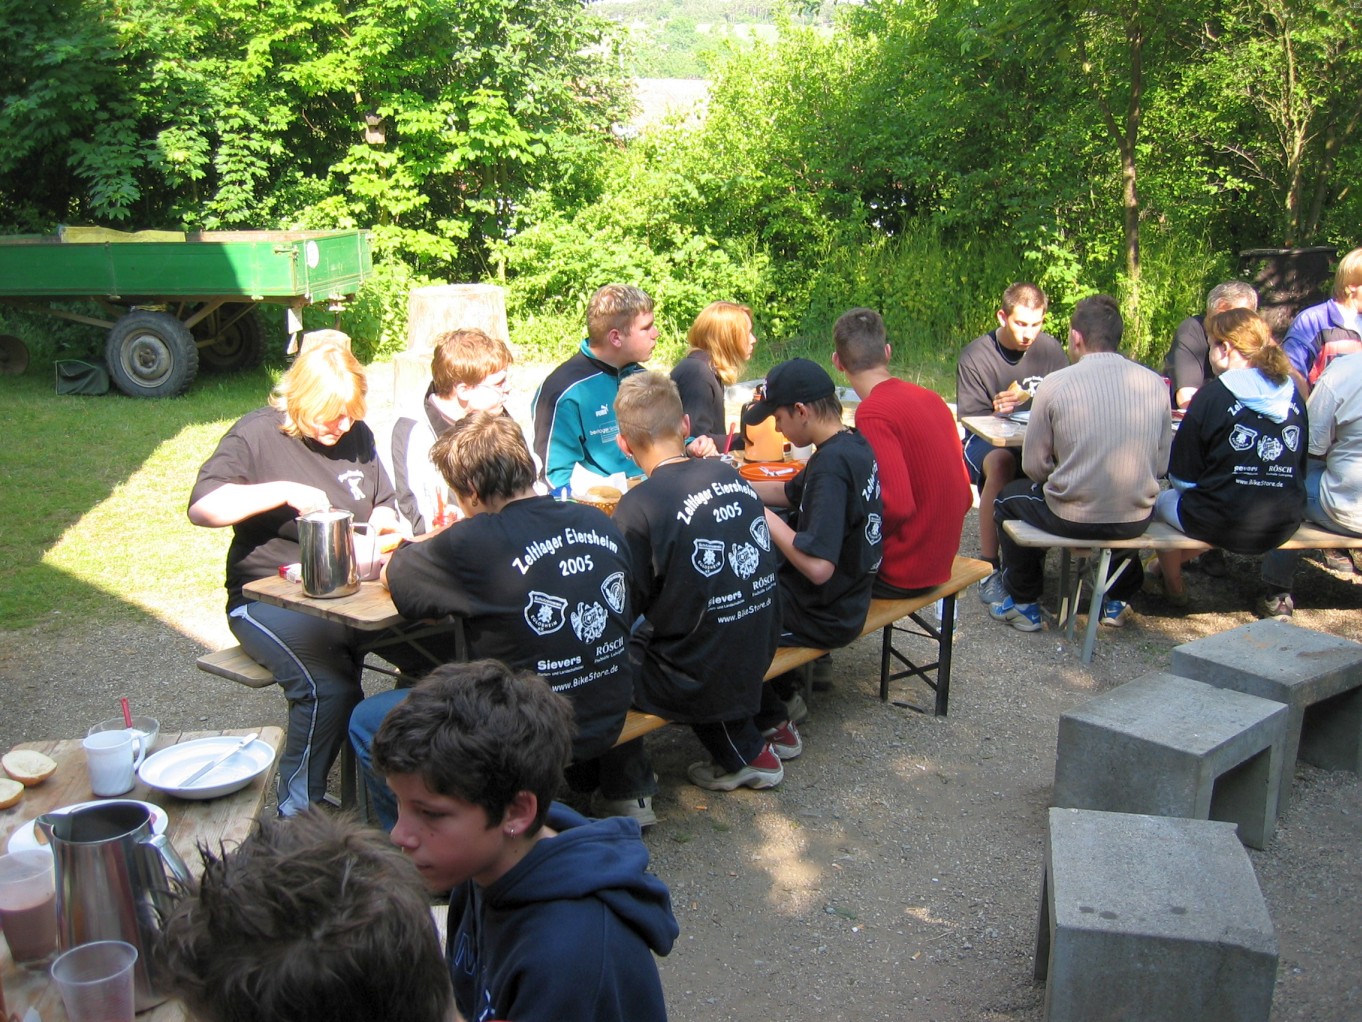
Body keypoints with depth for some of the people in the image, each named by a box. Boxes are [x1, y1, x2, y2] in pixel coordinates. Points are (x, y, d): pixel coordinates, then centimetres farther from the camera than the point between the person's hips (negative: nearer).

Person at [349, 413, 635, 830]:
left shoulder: (472, 543, -19)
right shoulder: (599, 523, -2)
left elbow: (390, 574, -4)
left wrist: (427, 542, 19)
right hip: (611, 719, 6)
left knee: (366, 722, 8)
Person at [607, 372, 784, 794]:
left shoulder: (638, 507, -19)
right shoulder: (729, 474, 0)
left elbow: (624, 608, -10)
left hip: (702, 680, -7)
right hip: (758, 658, 8)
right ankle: (770, 724, 29)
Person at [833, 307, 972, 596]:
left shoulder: (872, 412, -19)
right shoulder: (930, 398, 5)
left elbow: (897, 505, -27)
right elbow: (964, 496, 10)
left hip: (900, 575, -8)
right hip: (940, 560, 8)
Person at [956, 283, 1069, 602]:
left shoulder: (1051, 350, 2)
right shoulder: (975, 356, -6)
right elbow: (969, 417, -7)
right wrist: (997, 412, -29)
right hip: (988, 441, -2)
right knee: (1001, 461, -39)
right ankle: (989, 567, -32)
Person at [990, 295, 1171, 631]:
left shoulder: (1055, 384, -12)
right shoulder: (1155, 383, -3)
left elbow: (1034, 466, -6)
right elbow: (1161, 464, 4)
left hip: (1073, 519, -4)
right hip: (1136, 522, 4)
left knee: (1009, 497, 27)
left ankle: (1023, 604, 32)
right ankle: (1117, 602, 46)